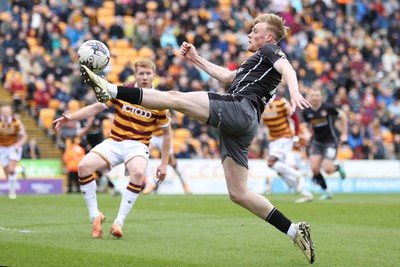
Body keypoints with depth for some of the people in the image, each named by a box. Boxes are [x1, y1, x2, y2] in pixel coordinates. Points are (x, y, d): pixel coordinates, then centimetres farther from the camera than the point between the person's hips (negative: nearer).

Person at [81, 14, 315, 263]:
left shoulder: (270, 49, 11)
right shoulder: (257, 59, 38)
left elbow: (287, 68, -10)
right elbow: (227, 77, 46)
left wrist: (294, 91, -31)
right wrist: (197, 59, 46)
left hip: (240, 108, -9)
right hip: (239, 127, 9)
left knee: (175, 98, -15)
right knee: (238, 194, 2)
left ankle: (111, 91, -24)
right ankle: (295, 231, 0)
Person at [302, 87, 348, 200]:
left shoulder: (328, 108, -14)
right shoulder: (306, 112, -2)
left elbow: (343, 115, -1)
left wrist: (344, 134, 0)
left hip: (331, 141, -4)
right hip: (317, 142, 4)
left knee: (327, 169, -15)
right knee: (314, 168, -9)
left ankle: (338, 167, 22)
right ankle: (326, 192, 9)